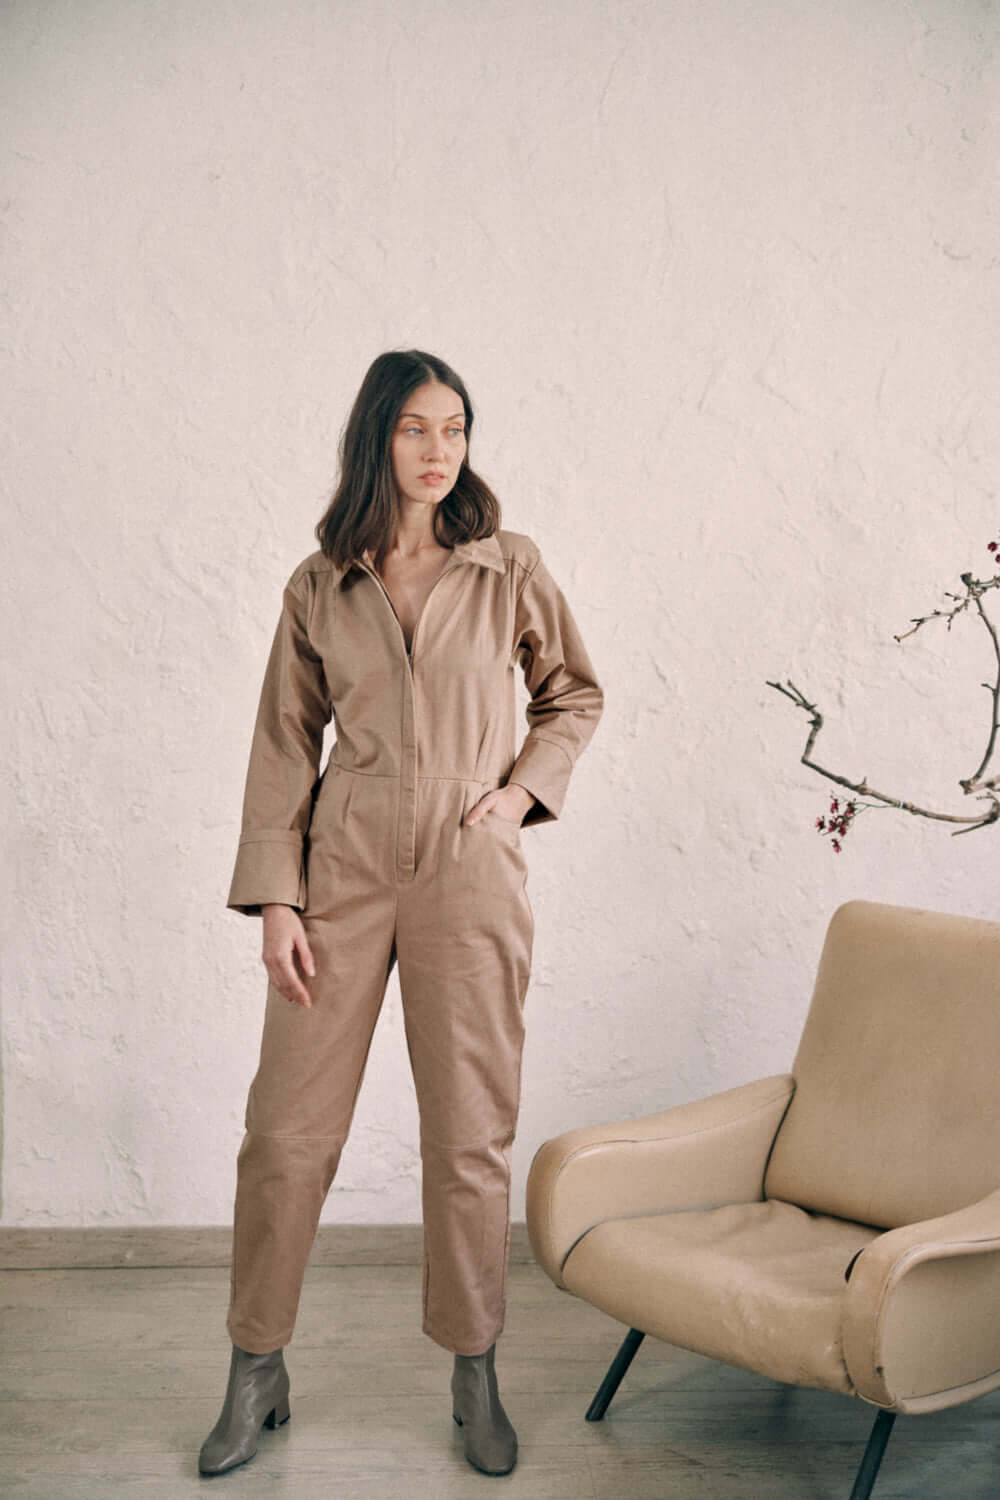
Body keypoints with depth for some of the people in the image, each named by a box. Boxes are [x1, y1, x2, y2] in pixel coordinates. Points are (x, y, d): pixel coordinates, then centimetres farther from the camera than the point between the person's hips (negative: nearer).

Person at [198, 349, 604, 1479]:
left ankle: (475, 1380, 24)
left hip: (470, 878, -1)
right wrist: (275, 897, -2)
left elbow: (575, 693, 16)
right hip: (343, 874, 1)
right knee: (287, 1129, 4)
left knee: (470, 1138, 5)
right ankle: (256, 1375, 23)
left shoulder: (509, 569, 3)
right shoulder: (319, 586, 5)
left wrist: (523, 787, 0)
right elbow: (283, 746, 5)